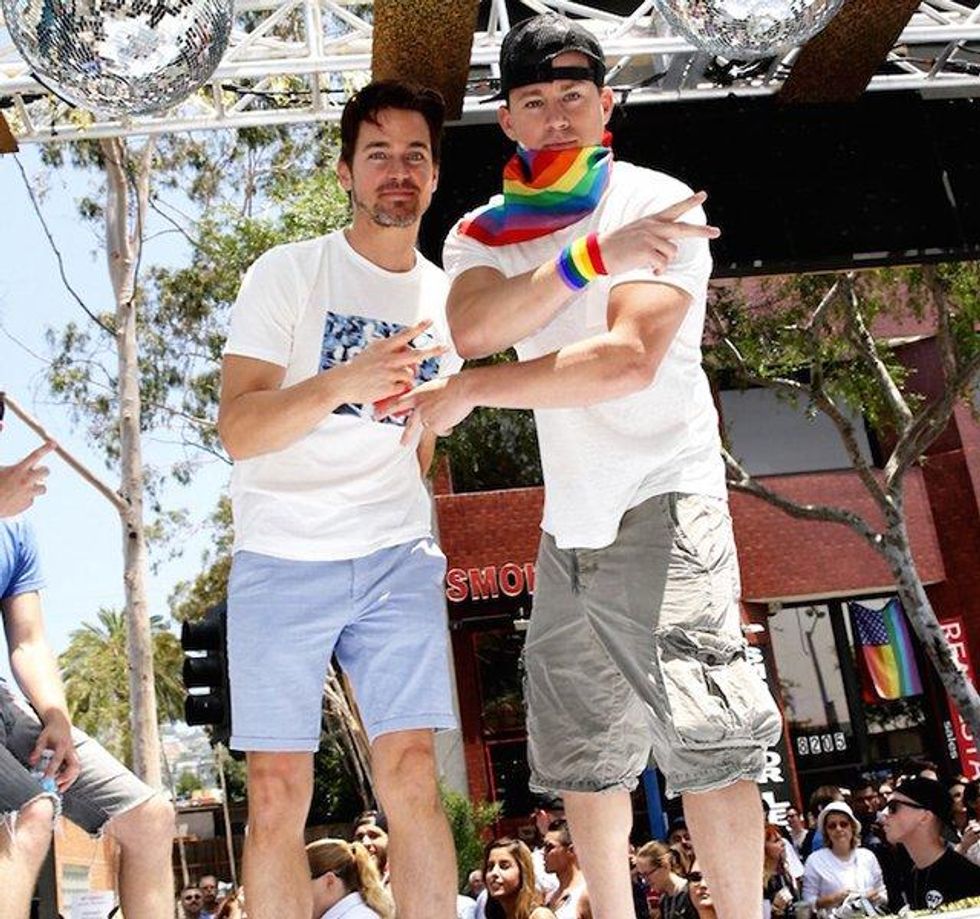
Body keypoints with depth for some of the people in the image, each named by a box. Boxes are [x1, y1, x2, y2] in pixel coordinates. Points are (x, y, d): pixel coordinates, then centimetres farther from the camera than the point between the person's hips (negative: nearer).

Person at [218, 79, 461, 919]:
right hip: (281, 561, -3)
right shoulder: (289, 273, -3)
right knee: (278, 793, -2)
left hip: (398, 561, 3)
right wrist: (340, 384, -29)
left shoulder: (445, 298, 11)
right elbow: (238, 431, -15)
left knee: (412, 776, -3)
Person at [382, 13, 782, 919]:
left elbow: (629, 360, -19)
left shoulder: (658, 204, -6)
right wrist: (594, 257, -22)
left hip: (662, 501, -6)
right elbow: (472, 327, -13)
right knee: (585, 757, 14)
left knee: (705, 740, -10)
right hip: (569, 521, 6)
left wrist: (469, 392, -17)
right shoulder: (482, 233, 10)